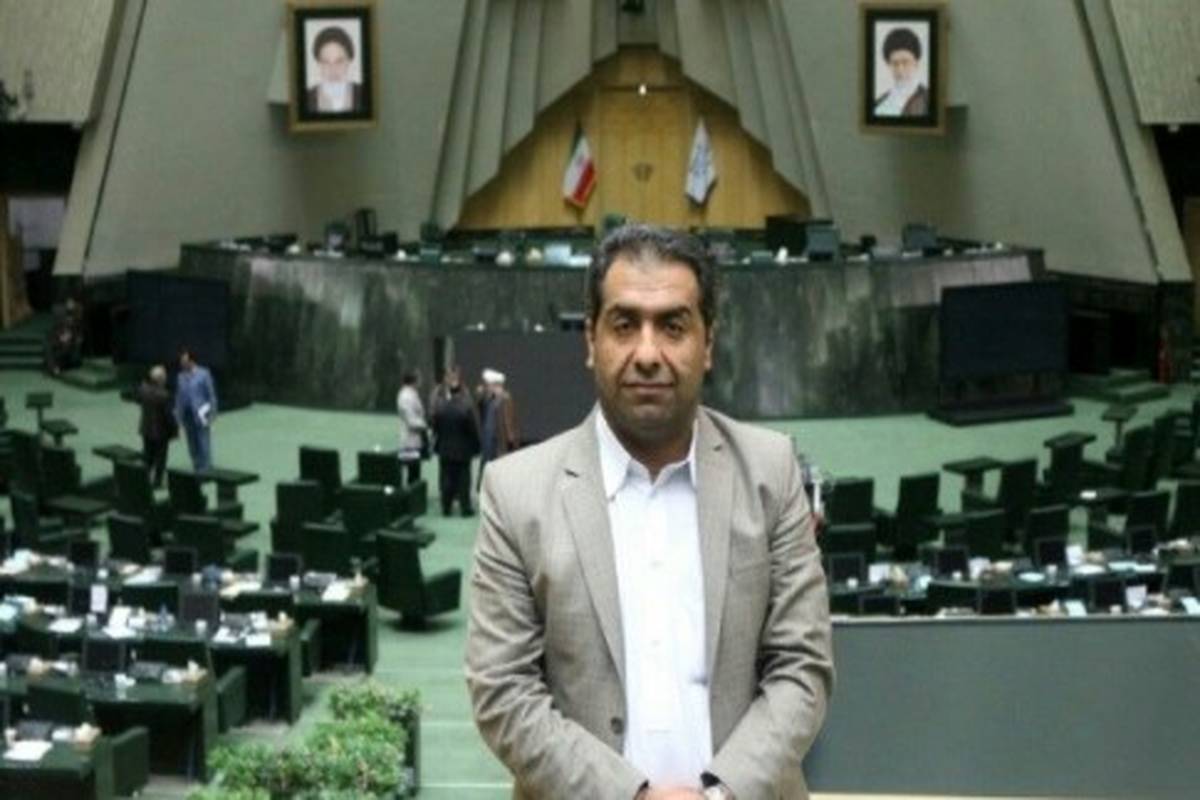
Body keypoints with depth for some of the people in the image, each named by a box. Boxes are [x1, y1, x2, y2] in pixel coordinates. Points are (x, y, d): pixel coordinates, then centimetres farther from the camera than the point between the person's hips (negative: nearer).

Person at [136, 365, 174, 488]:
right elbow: (168, 415, -23)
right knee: (160, 458, 13)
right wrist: (174, 430, -7)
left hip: (146, 429, 5)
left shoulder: (143, 388, -13)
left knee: (147, 455, 21)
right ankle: (157, 483, 23)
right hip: (161, 431, -5)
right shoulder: (164, 395, -31)